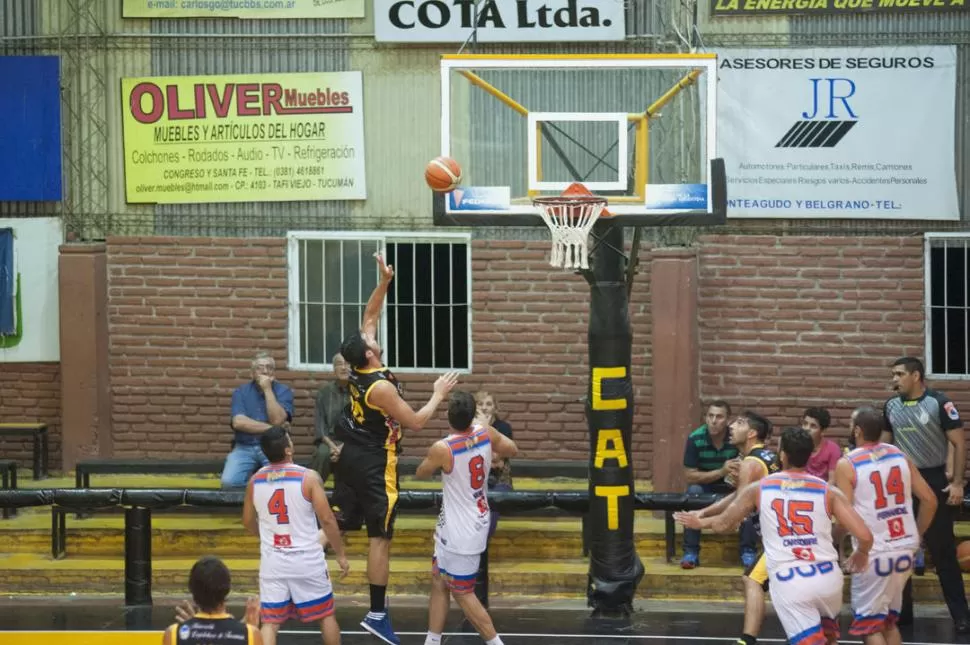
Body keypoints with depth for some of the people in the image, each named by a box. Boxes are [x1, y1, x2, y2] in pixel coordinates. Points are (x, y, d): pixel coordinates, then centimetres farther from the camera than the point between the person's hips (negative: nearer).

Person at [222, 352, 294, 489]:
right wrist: (271, 429, -15)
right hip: (244, 447, 1)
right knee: (229, 482, -25)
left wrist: (267, 390, -14)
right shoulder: (241, 392, 5)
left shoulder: (283, 391, 3)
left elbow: (277, 420, -14)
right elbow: (238, 422, -11)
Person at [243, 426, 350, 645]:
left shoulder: (255, 481, 2)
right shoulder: (308, 477, -11)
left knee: (269, 622, 2)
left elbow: (248, 523, 16)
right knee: (326, 615, 17)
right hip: (307, 559, -2)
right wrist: (341, 555, 1)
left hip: (272, 561, 2)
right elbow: (327, 520, -10)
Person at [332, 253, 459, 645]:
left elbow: (369, 316, 9)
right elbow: (415, 422, -17)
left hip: (350, 457, 8)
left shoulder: (357, 371, -1)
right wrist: (438, 396, -4)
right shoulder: (381, 387, -23)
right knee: (380, 538, -2)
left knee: (337, 524, 14)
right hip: (375, 464, -8)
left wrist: (384, 282, 0)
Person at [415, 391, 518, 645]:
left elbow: (421, 474, -3)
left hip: (460, 531, -8)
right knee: (439, 582, 17)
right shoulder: (486, 433, -8)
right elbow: (512, 450, 13)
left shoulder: (442, 449, -25)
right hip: (475, 521, 8)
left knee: (463, 593, 5)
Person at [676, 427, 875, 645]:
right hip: (827, 576, 2)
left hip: (788, 583, -2)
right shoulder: (828, 491, 3)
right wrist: (861, 554, 20)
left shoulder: (758, 489, 5)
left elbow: (723, 524, 18)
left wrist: (700, 521, 41)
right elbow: (865, 536, -4)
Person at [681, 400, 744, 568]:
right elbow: (689, 476, -18)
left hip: (733, 487, 0)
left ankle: (748, 551, -19)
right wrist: (721, 472, -32)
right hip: (705, 486, 0)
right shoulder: (695, 439, -19)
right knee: (693, 491, -33)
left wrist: (739, 474, -38)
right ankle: (691, 552, -28)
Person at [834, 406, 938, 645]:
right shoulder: (899, 455, 7)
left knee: (869, 625, 6)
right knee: (888, 621, 21)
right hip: (905, 550, 6)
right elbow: (929, 500, 8)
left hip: (874, 554, -6)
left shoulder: (847, 464, -8)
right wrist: (915, 535, 21)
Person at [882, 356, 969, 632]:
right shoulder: (891, 406, 5)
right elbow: (884, 445, 15)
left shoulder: (939, 403, -11)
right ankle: (901, 611, 19)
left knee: (943, 550, -2)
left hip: (933, 481, -5)